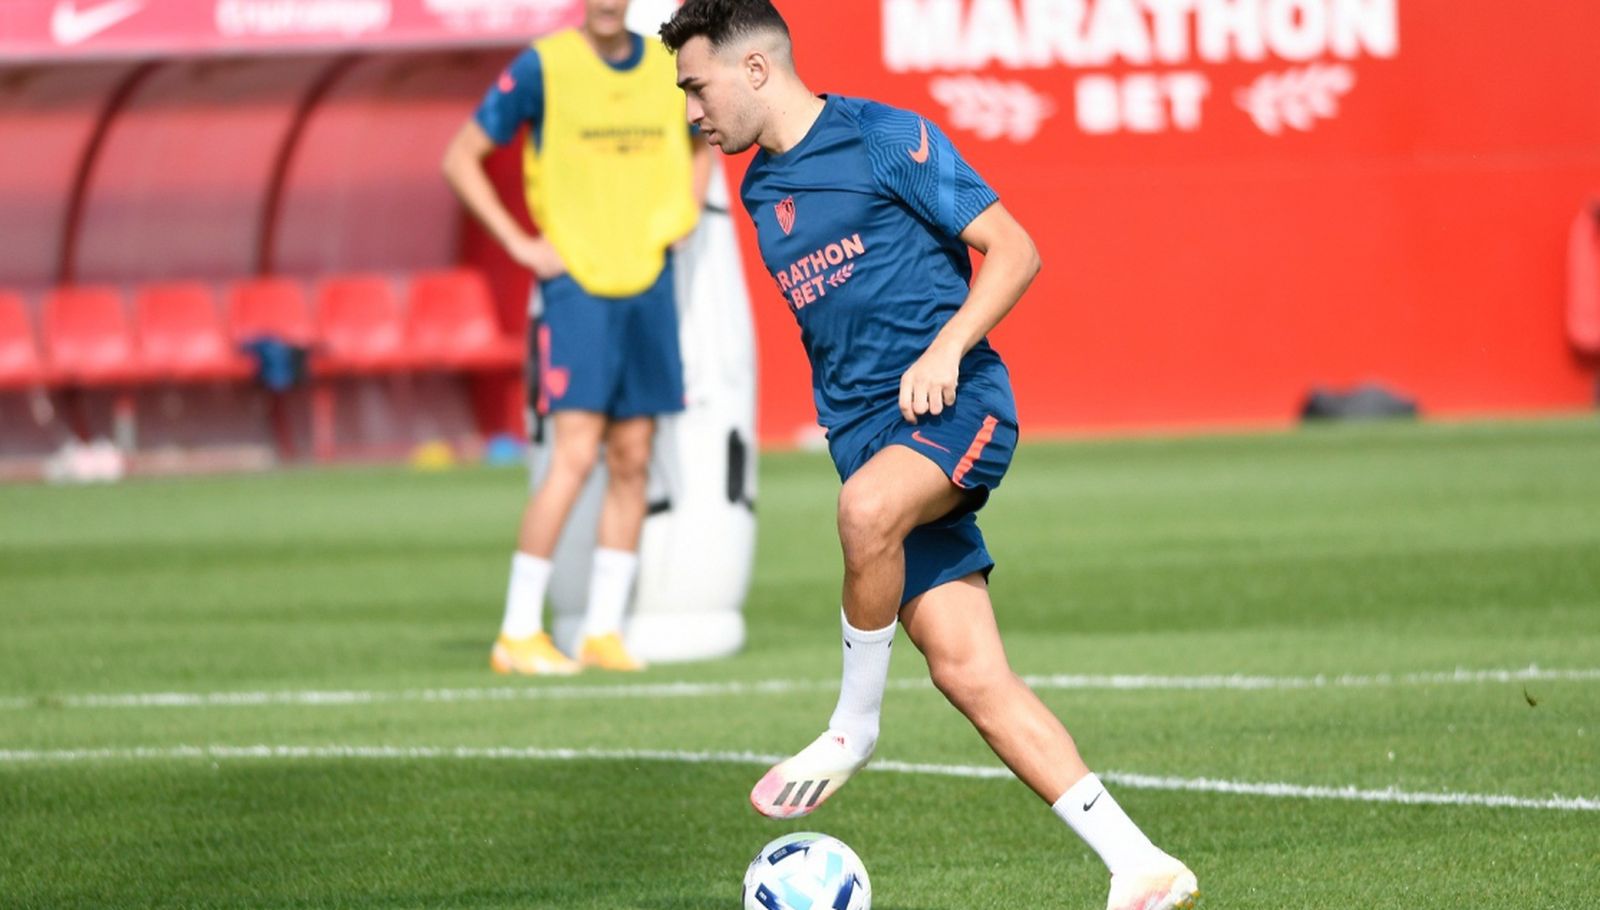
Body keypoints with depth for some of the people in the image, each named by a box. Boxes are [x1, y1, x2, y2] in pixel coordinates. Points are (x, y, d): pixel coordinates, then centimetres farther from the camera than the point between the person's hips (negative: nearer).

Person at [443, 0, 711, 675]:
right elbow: (461, 158, -2)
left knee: (631, 463, 4)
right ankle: (518, 634, -7)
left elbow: (699, 144, 29)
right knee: (575, 457, -13)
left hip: (649, 287, 5)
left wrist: (682, 215, 12)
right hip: (576, 286, -5)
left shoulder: (668, 70, 8)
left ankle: (603, 631, 11)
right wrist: (521, 245, -7)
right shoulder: (544, 68, -6)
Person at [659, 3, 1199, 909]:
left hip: (955, 403, -7)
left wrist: (945, 350, -19)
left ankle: (856, 725, -17)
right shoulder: (762, 188, 18)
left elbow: (1013, 250, -8)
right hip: (866, 433, 7)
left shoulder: (885, 138, -5)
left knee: (867, 505, -39)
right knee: (967, 670, -6)